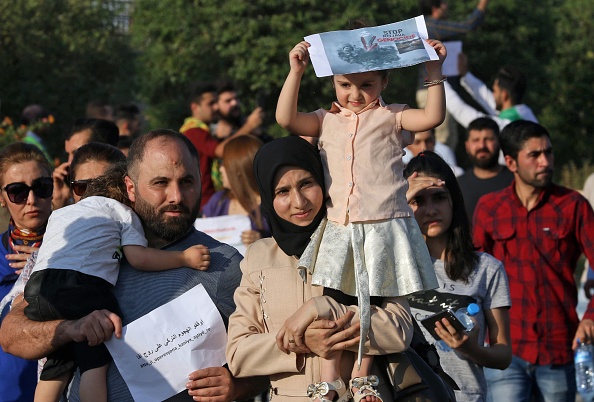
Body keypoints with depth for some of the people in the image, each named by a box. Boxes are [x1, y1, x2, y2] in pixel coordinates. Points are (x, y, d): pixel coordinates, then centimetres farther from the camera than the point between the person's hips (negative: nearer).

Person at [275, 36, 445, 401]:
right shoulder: (326, 121, 15)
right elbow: (286, 118, 4)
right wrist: (296, 72, 0)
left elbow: (433, 116, -6)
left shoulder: (390, 118, 7)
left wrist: (434, 71, -11)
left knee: (375, 307, 0)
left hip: (382, 227, -2)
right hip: (338, 229, 2)